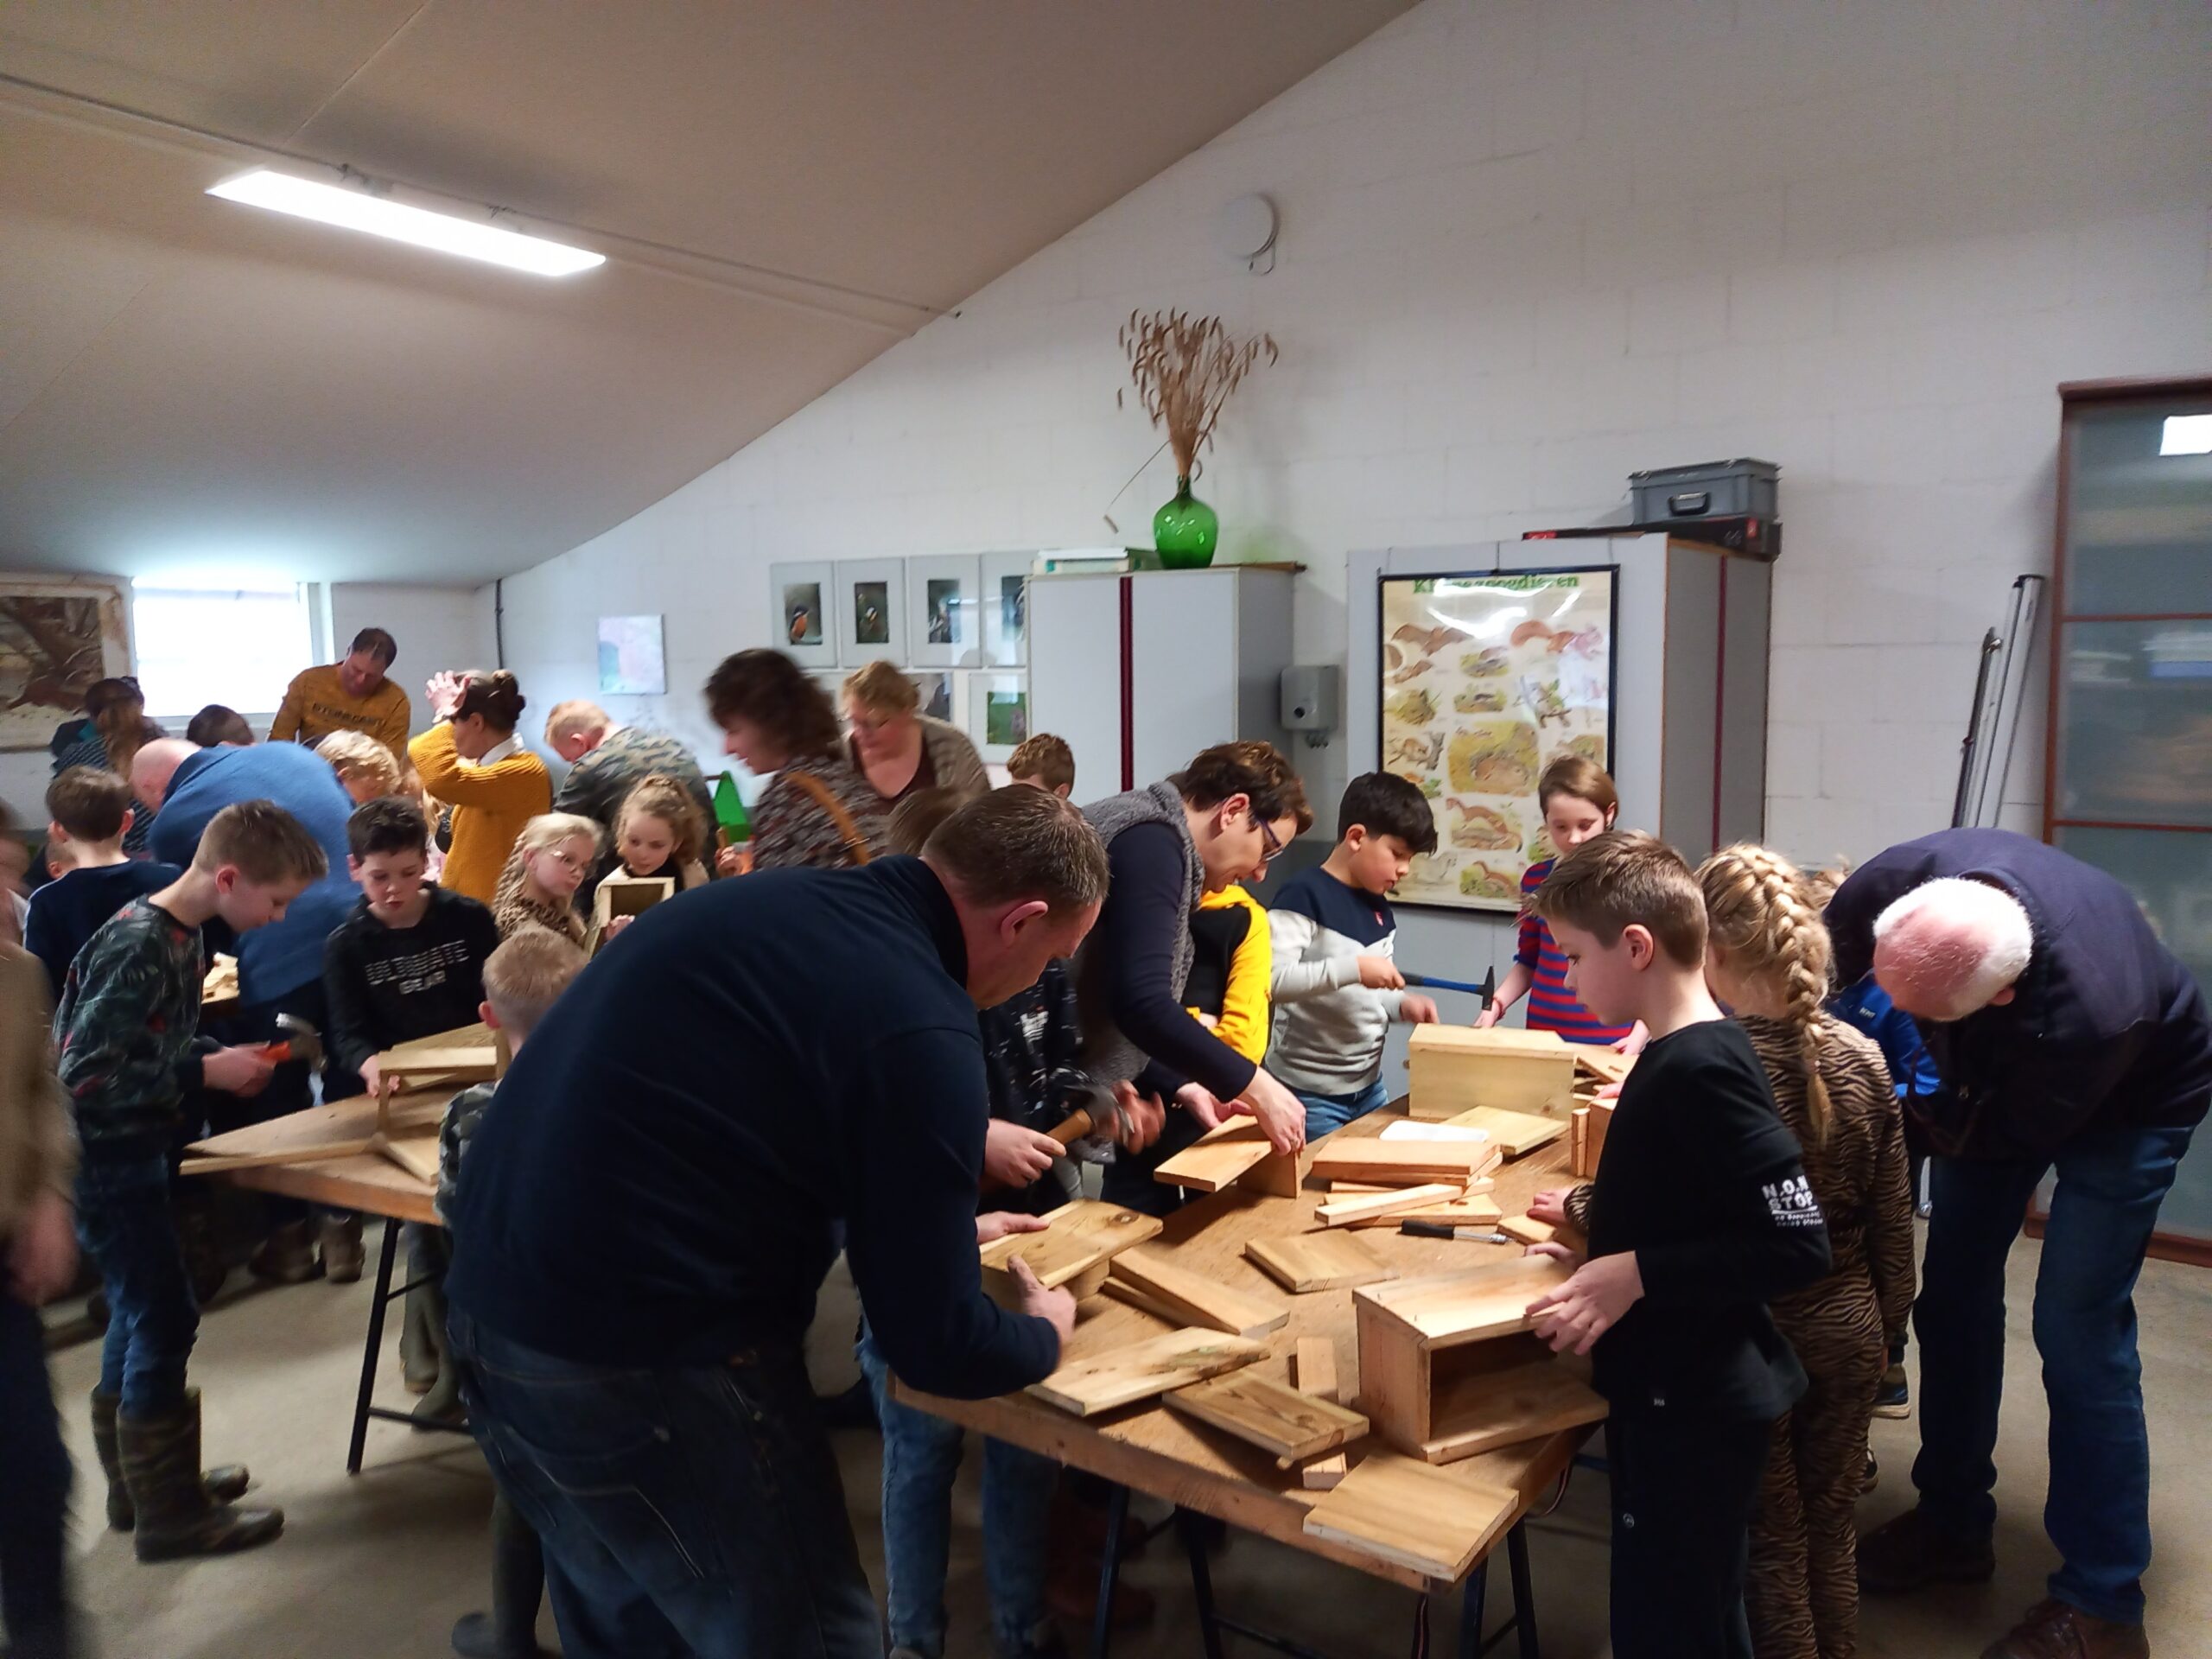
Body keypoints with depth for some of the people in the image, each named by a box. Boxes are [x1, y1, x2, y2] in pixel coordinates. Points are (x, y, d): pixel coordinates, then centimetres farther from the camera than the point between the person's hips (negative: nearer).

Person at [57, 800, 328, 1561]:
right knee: (164, 1322, -2)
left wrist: (226, 1056, 0)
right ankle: (170, 1514, 11)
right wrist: (207, 1072, -21)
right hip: (106, 1158, -9)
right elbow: (83, 1072, -26)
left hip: (125, 1153, 9)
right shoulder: (141, 946, -25)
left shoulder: (174, 933, 4)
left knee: (139, 1315, 18)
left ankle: (139, 1482, 33)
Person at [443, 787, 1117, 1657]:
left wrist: (934, 1224, 27)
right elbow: (935, 1345, -13)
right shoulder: (917, 1023, -19)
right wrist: (1044, 1332, 8)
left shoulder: (782, 903, 7)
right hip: (637, 1353, -9)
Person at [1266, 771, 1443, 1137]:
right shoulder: (1304, 894, -16)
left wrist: (1403, 1003, -2)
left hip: (1369, 1085, 8)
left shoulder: (1380, 910, 9)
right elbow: (1270, 980, -27)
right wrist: (1353, 967, -30)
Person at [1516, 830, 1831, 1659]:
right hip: (1679, 1395, 10)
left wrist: (1635, 1275, -26)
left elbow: (1798, 1244, -27)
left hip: (1693, 1408, -10)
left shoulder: (1698, 1071, -25)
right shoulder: (1686, 1054, 6)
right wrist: (1605, 1242, 9)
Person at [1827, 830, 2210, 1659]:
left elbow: (2002, 1135, -26)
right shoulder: (1905, 880, -36)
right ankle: (1954, 1523, 25)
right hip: (1993, 1074, 5)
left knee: (2077, 1329, -10)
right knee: (1953, 1288, 8)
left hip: (2130, 1094, -5)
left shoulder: (2092, 1012, -45)